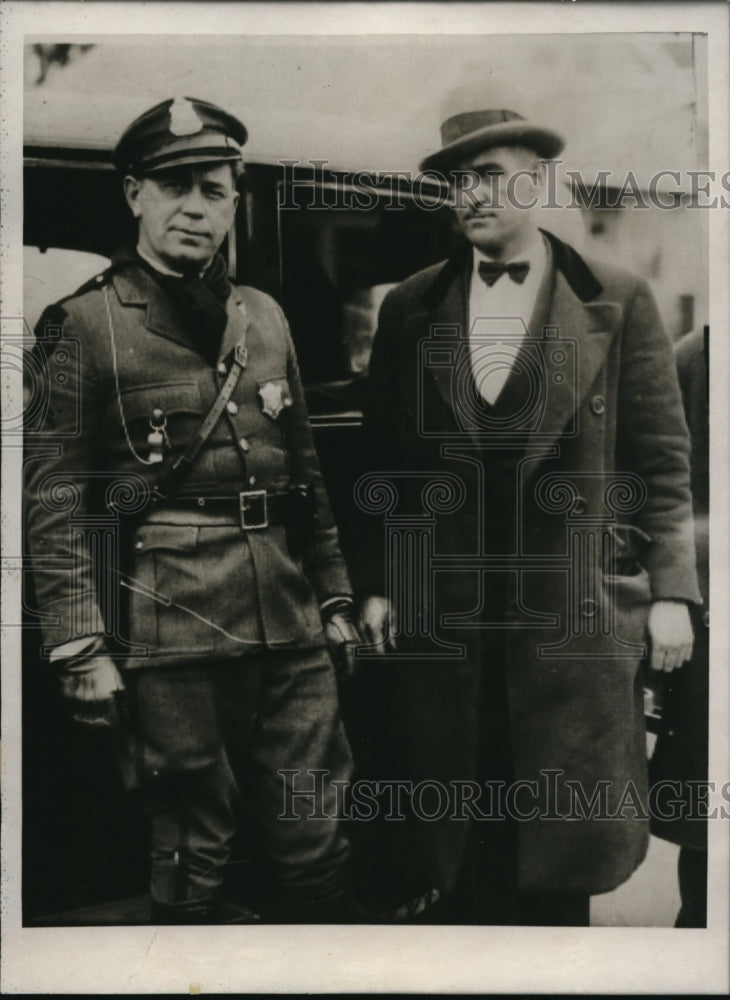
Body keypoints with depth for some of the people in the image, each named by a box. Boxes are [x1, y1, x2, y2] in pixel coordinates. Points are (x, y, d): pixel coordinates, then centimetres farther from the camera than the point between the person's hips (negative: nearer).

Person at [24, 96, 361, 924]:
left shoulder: (265, 318, 13)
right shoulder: (83, 325, -3)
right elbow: (53, 501, -7)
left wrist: (334, 597, 14)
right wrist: (80, 647, -11)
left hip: (290, 624, 5)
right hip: (171, 635, -4)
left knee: (316, 847, 12)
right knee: (192, 860, 8)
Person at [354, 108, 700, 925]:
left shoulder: (619, 302, 1)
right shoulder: (409, 308, 7)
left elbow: (662, 458, 1)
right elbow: (384, 461, 8)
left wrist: (671, 590, -4)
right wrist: (376, 584, 3)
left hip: (574, 606, -1)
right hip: (439, 607, 2)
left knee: (564, 837, 11)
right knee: (455, 838, 12)